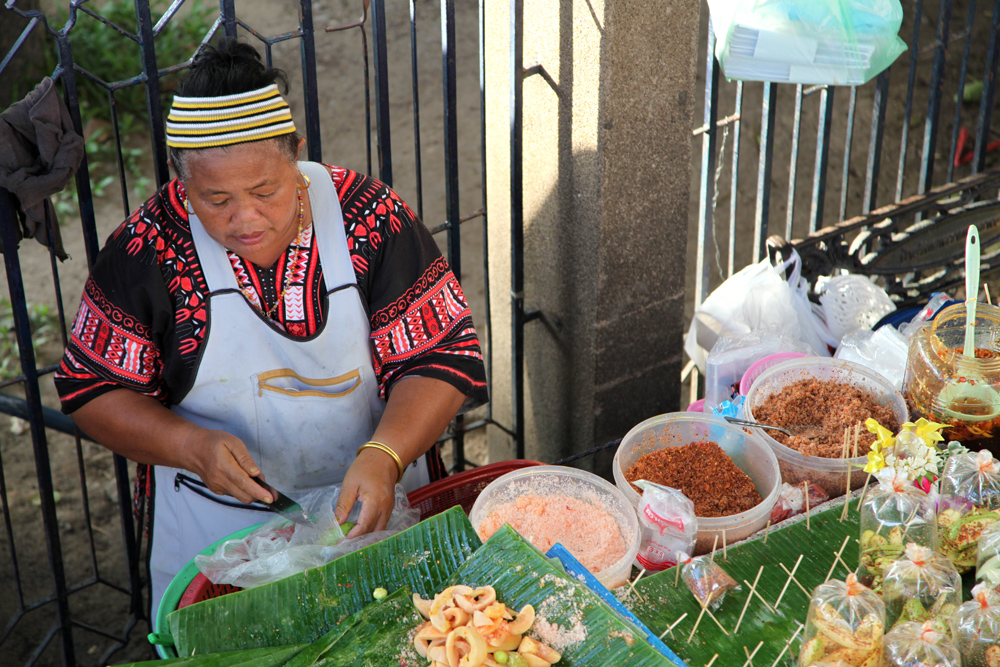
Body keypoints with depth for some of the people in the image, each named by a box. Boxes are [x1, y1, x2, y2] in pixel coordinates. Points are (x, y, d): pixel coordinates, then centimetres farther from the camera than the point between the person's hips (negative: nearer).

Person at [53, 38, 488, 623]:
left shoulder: (371, 217, -13)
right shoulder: (148, 247, -13)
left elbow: (443, 358, -12)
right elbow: (93, 389, -5)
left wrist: (383, 457, -29)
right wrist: (191, 446, -22)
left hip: (376, 509, 1)